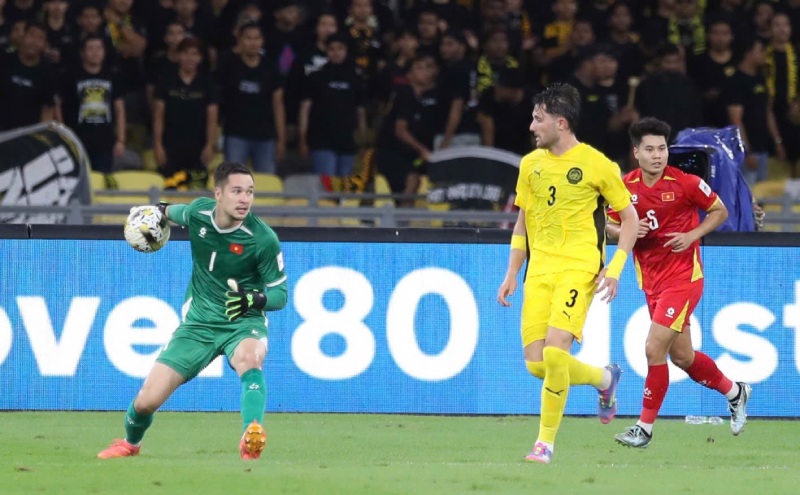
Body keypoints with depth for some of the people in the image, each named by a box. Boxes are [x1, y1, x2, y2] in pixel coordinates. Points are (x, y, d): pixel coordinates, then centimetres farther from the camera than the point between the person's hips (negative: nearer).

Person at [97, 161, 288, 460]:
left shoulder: (263, 239, -20)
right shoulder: (199, 212, -8)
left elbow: (279, 294, -11)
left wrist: (253, 299, -31)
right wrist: (163, 211, 37)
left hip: (242, 323, -3)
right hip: (198, 323, 3)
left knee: (249, 357, -42)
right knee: (146, 400, 0)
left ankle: (251, 442, -47)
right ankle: (130, 444, 34)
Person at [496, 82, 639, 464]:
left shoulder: (595, 164, -5)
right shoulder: (530, 164, 11)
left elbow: (630, 218, 3)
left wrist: (615, 268, -8)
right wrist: (511, 275, 14)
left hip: (578, 268, -6)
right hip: (539, 269, 6)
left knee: (555, 351, -20)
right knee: (536, 364, -3)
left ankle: (546, 442, -7)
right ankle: (605, 379, 26)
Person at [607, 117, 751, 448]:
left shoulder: (685, 183, -12)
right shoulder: (627, 187, -2)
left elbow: (720, 211, 1)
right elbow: (610, 226, 10)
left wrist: (692, 235, -14)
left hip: (683, 278, -6)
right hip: (652, 282, 6)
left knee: (654, 349, -15)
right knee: (681, 356, 14)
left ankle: (645, 428, -5)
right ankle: (733, 392, 39)